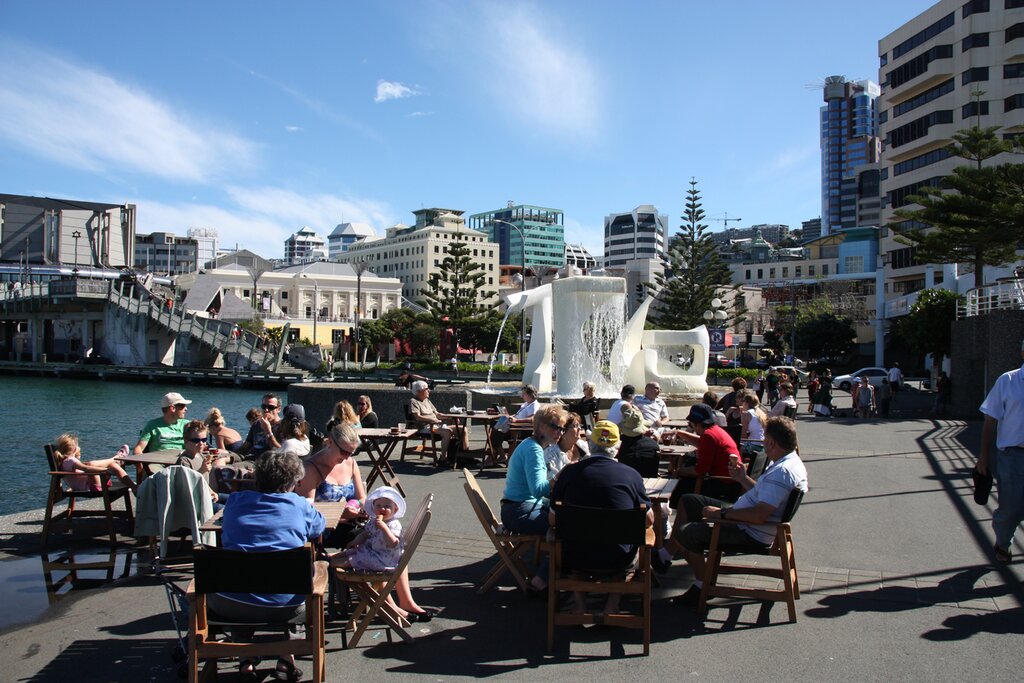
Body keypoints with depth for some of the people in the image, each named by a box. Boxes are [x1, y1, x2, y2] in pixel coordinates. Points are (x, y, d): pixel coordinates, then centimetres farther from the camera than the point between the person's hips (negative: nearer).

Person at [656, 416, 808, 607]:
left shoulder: (782, 472, -28)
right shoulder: (790, 462, 6)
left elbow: (759, 515, -33)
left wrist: (722, 513, -23)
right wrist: (743, 478, 7)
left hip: (752, 536, -11)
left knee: (686, 532, -13)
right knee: (687, 501, 14)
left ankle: (702, 588, 7)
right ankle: (666, 554, 20)